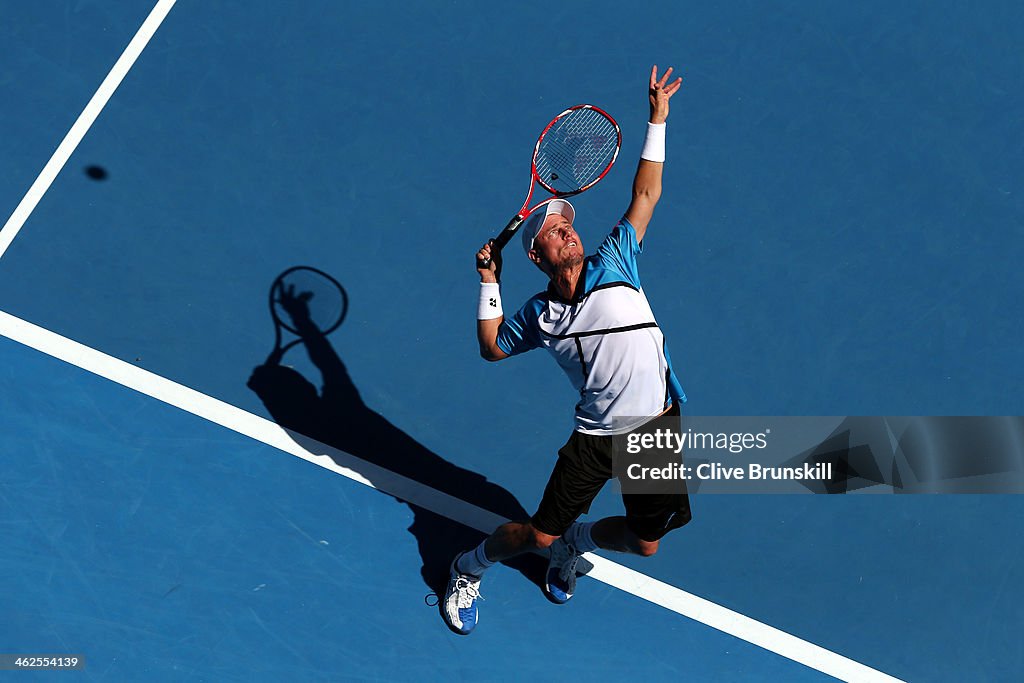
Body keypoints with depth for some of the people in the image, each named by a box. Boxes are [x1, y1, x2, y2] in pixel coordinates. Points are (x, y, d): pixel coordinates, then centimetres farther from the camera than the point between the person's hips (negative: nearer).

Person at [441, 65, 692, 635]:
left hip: (657, 426, 2)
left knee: (645, 543, 10)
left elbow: (645, 195, 4)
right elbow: (494, 348, 12)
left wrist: (658, 121, 3)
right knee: (539, 534, -1)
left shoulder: (614, 264, -1)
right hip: (597, 434, -1)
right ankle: (470, 568, 29)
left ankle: (576, 543, 42)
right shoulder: (539, 315, 0)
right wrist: (489, 283, 1)